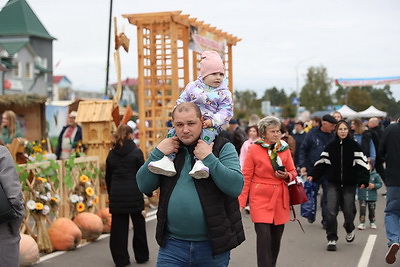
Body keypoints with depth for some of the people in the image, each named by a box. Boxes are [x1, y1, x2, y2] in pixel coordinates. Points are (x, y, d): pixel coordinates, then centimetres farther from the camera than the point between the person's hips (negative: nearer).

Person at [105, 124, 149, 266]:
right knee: (138, 224, 11)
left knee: (119, 226, 6)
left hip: (116, 195, 3)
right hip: (134, 194, -2)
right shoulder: (136, 152, -5)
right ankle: (141, 256, 19)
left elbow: (108, 177, 11)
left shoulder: (111, 154, 6)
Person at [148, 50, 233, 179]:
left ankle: (200, 162, -49)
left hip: (210, 124, -3)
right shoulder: (192, 86, 11)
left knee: (207, 133, -36)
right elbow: (182, 101, 18)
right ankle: (168, 160, -23)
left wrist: (211, 121, -18)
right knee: (173, 131, -17)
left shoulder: (224, 93, 4)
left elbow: (226, 111, -3)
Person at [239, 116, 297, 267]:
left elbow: (293, 173, 17)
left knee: (276, 239, 10)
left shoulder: (284, 148, 8)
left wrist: (287, 176, -7)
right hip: (261, 199, -4)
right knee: (264, 237, -12)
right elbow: (246, 177, -2)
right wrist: (241, 202, -6)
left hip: (280, 199, 4)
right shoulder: (254, 149, -3)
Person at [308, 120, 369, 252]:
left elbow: (362, 164, -5)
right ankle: (332, 239, 0)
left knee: (349, 211, 5)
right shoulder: (330, 146, 4)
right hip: (333, 184, 1)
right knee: (331, 211, -9)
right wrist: (312, 175, -2)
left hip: (349, 184, -1)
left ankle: (349, 229, 39)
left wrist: (363, 180, -17)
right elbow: (322, 163, 8)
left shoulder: (354, 146, -2)